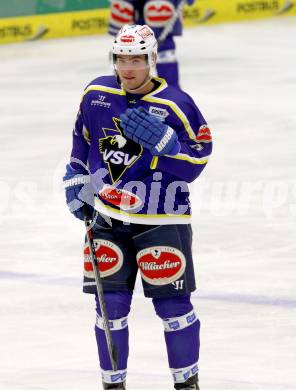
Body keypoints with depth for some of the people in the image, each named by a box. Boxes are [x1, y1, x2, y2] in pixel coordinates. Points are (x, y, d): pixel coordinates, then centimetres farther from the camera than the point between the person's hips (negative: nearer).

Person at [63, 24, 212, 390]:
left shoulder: (174, 105, -12)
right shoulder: (96, 94, 2)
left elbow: (195, 163, -14)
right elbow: (82, 137, 20)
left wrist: (161, 139, -28)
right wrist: (75, 179, 15)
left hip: (160, 219, -3)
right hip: (107, 217, 3)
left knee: (172, 304, -1)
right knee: (110, 304, 4)